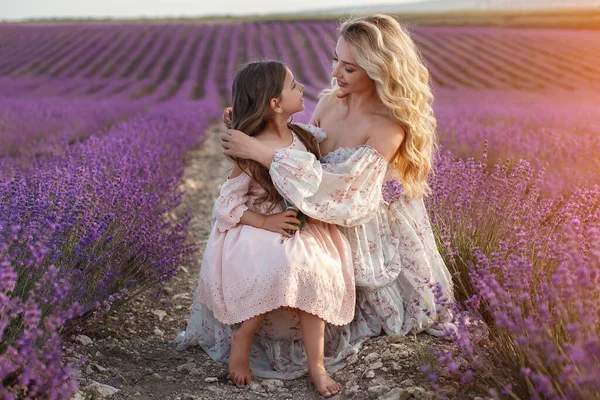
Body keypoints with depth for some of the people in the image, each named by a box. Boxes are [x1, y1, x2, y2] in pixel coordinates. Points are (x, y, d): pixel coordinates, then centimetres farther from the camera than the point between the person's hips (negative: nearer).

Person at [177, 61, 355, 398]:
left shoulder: (302, 137, 3)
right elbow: (228, 202, -12)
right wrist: (266, 222, -22)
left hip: (304, 229, 5)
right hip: (259, 230, -5)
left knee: (315, 272, -23)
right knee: (280, 267, -34)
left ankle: (316, 364, -12)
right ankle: (242, 337, -9)